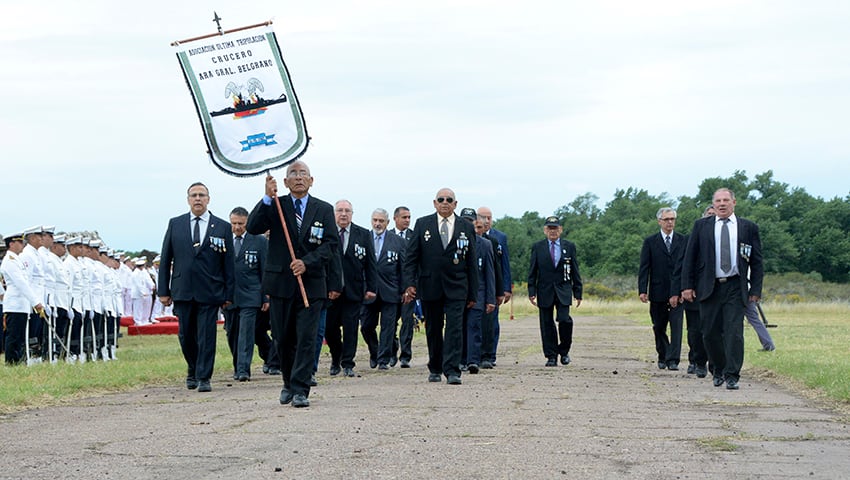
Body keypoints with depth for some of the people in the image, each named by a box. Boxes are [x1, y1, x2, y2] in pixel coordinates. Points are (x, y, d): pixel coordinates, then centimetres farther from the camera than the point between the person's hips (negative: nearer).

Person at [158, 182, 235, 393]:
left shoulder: (222, 227, 3)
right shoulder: (175, 224, 8)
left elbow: (228, 263, 3)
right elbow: (165, 259, 9)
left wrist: (228, 294, -1)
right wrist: (163, 290, 3)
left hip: (209, 292, -2)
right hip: (182, 291, 2)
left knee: (206, 336, -3)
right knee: (186, 336, 8)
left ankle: (203, 377, 4)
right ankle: (192, 370, 29)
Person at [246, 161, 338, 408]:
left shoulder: (324, 209, 6)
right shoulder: (274, 206, 5)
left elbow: (331, 243, -1)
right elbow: (252, 227, -10)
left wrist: (307, 262, -14)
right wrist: (267, 198, -20)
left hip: (311, 282, 0)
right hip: (281, 282, 1)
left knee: (306, 338, -6)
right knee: (283, 338, 9)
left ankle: (300, 390, -5)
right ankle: (289, 383, 27)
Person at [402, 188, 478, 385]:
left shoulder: (466, 228, 6)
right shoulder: (422, 224, 5)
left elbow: (472, 263, 7)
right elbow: (411, 256, 3)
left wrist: (472, 294, 4)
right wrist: (409, 283, -9)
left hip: (456, 288, -1)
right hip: (430, 286, 1)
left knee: (454, 328, -10)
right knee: (433, 330, 9)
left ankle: (452, 371, -11)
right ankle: (435, 369, 22)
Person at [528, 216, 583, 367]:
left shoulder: (569, 246, 7)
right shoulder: (537, 247, 6)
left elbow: (575, 271, 8)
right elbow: (532, 272, 6)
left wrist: (578, 292, 4)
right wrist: (532, 291, -2)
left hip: (563, 291, -1)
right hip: (545, 291, 1)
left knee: (564, 320, -15)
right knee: (547, 324, 1)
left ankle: (564, 351, 6)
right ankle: (551, 356, 9)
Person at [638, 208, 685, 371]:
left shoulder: (683, 240, 7)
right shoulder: (650, 242, 4)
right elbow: (644, 268, 1)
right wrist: (642, 290, -8)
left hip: (677, 290, 0)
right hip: (658, 292, 1)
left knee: (676, 325, -9)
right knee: (659, 327, 9)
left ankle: (673, 360, -9)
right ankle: (662, 357, 25)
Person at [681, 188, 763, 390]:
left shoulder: (748, 228, 6)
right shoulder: (701, 226, 8)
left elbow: (756, 261, 8)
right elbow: (689, 258, 7)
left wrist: (755, 289, 1)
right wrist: (687, 286, 0)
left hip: (735, 287, -1)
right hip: (709, 288, 1)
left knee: (734, 332, -8)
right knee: (710, 333, 4)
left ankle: (732, 376, -4)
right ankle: (718, 371, 23)